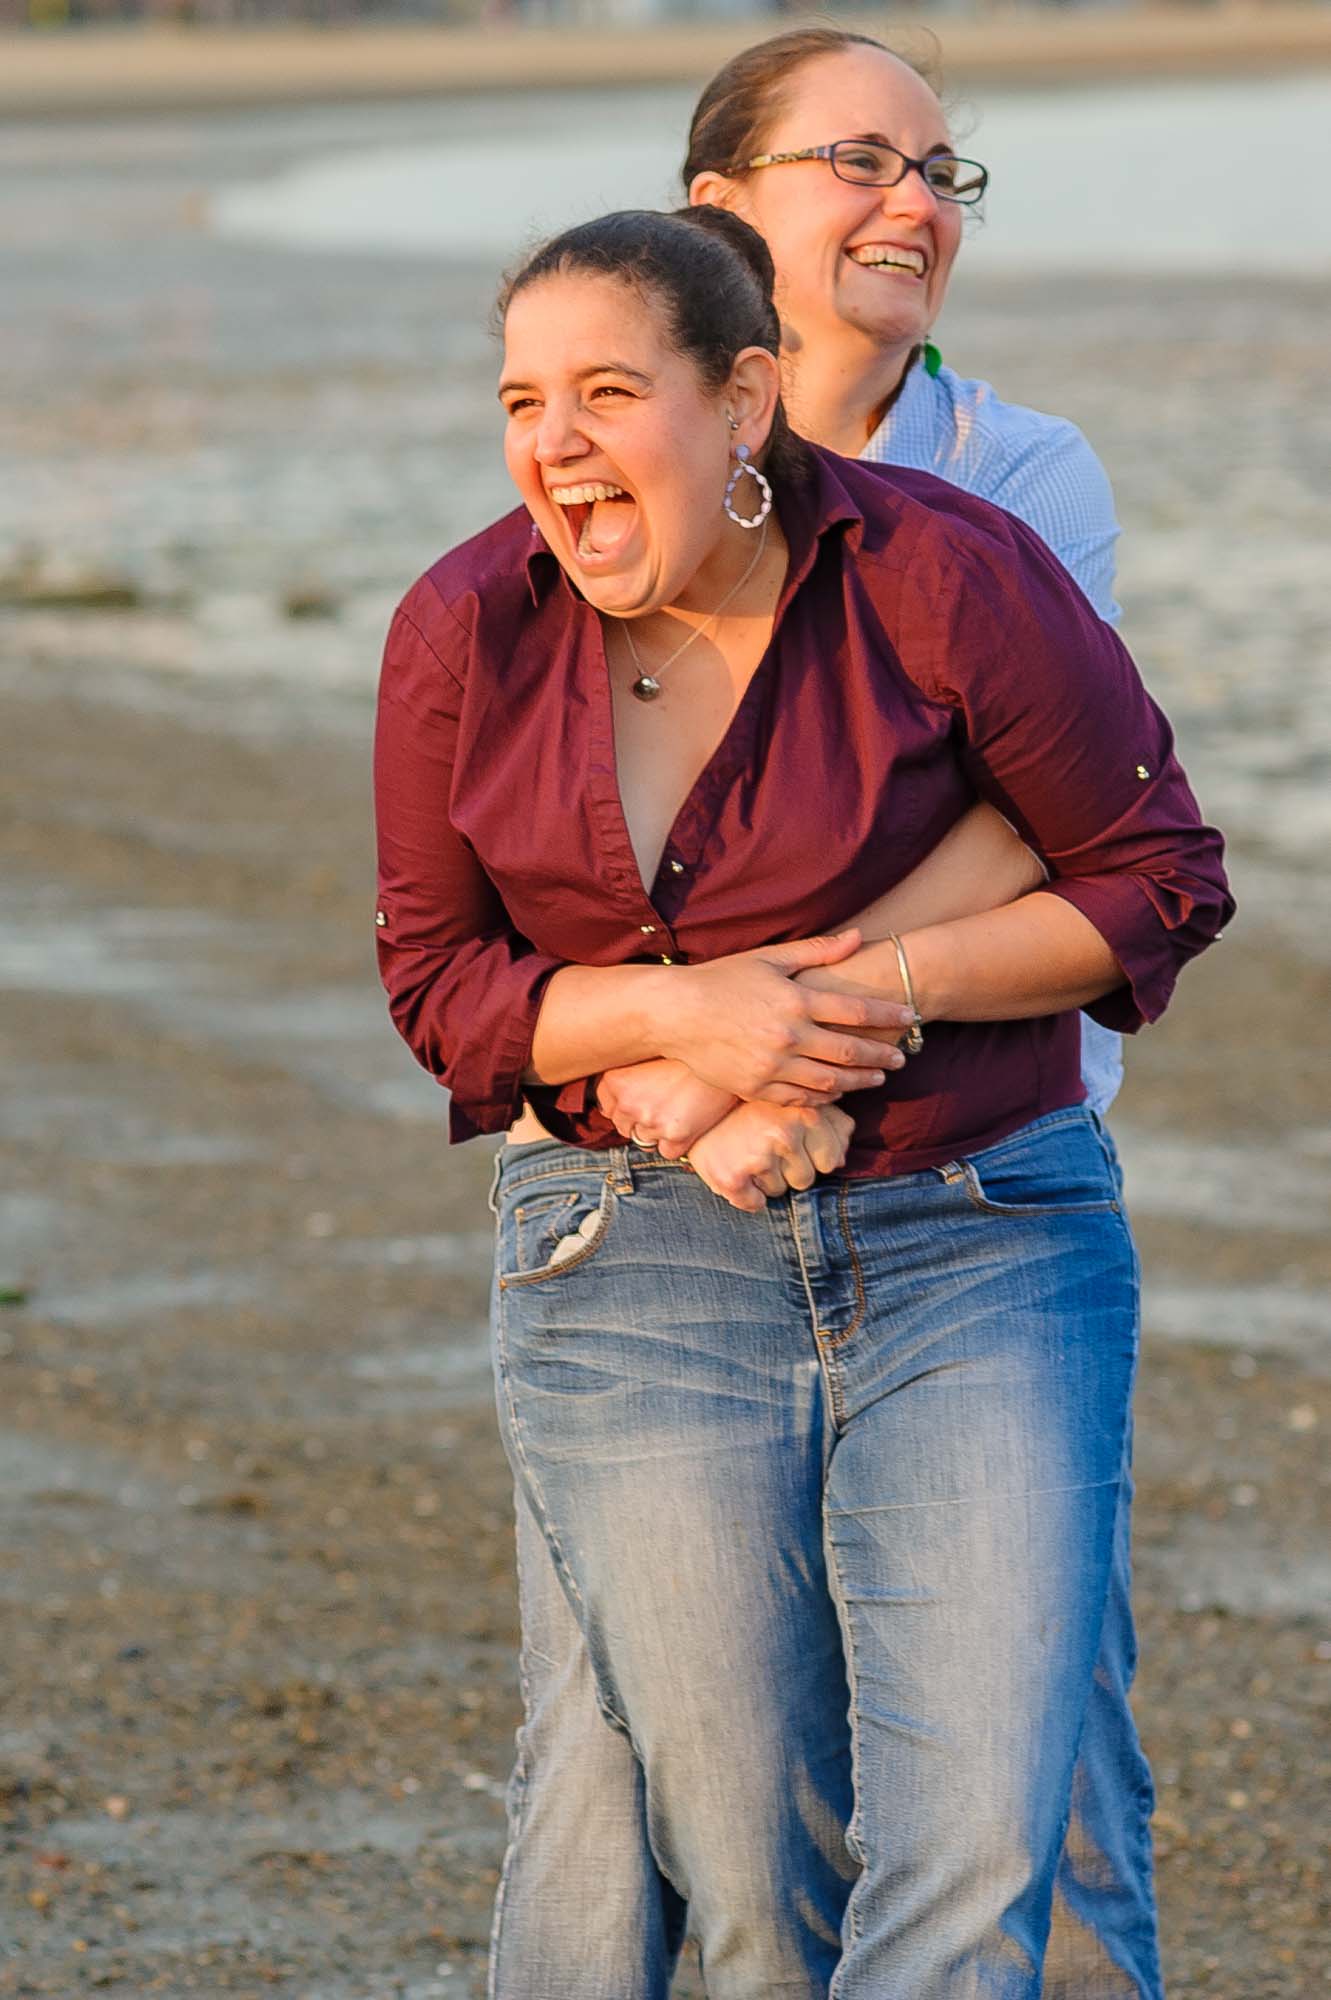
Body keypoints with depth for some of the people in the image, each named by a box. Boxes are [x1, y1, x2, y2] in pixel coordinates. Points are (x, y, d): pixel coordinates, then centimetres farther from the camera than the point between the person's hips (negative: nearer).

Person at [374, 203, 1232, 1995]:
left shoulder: (946, 579, -9)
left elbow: (1156, 876, 0)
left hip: (979, 1251, -2)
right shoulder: (464, 635, -1)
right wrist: (680, 1013, -12)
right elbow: (438, 977, 7)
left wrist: (881, 989, -13)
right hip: (635, 1272, 2)